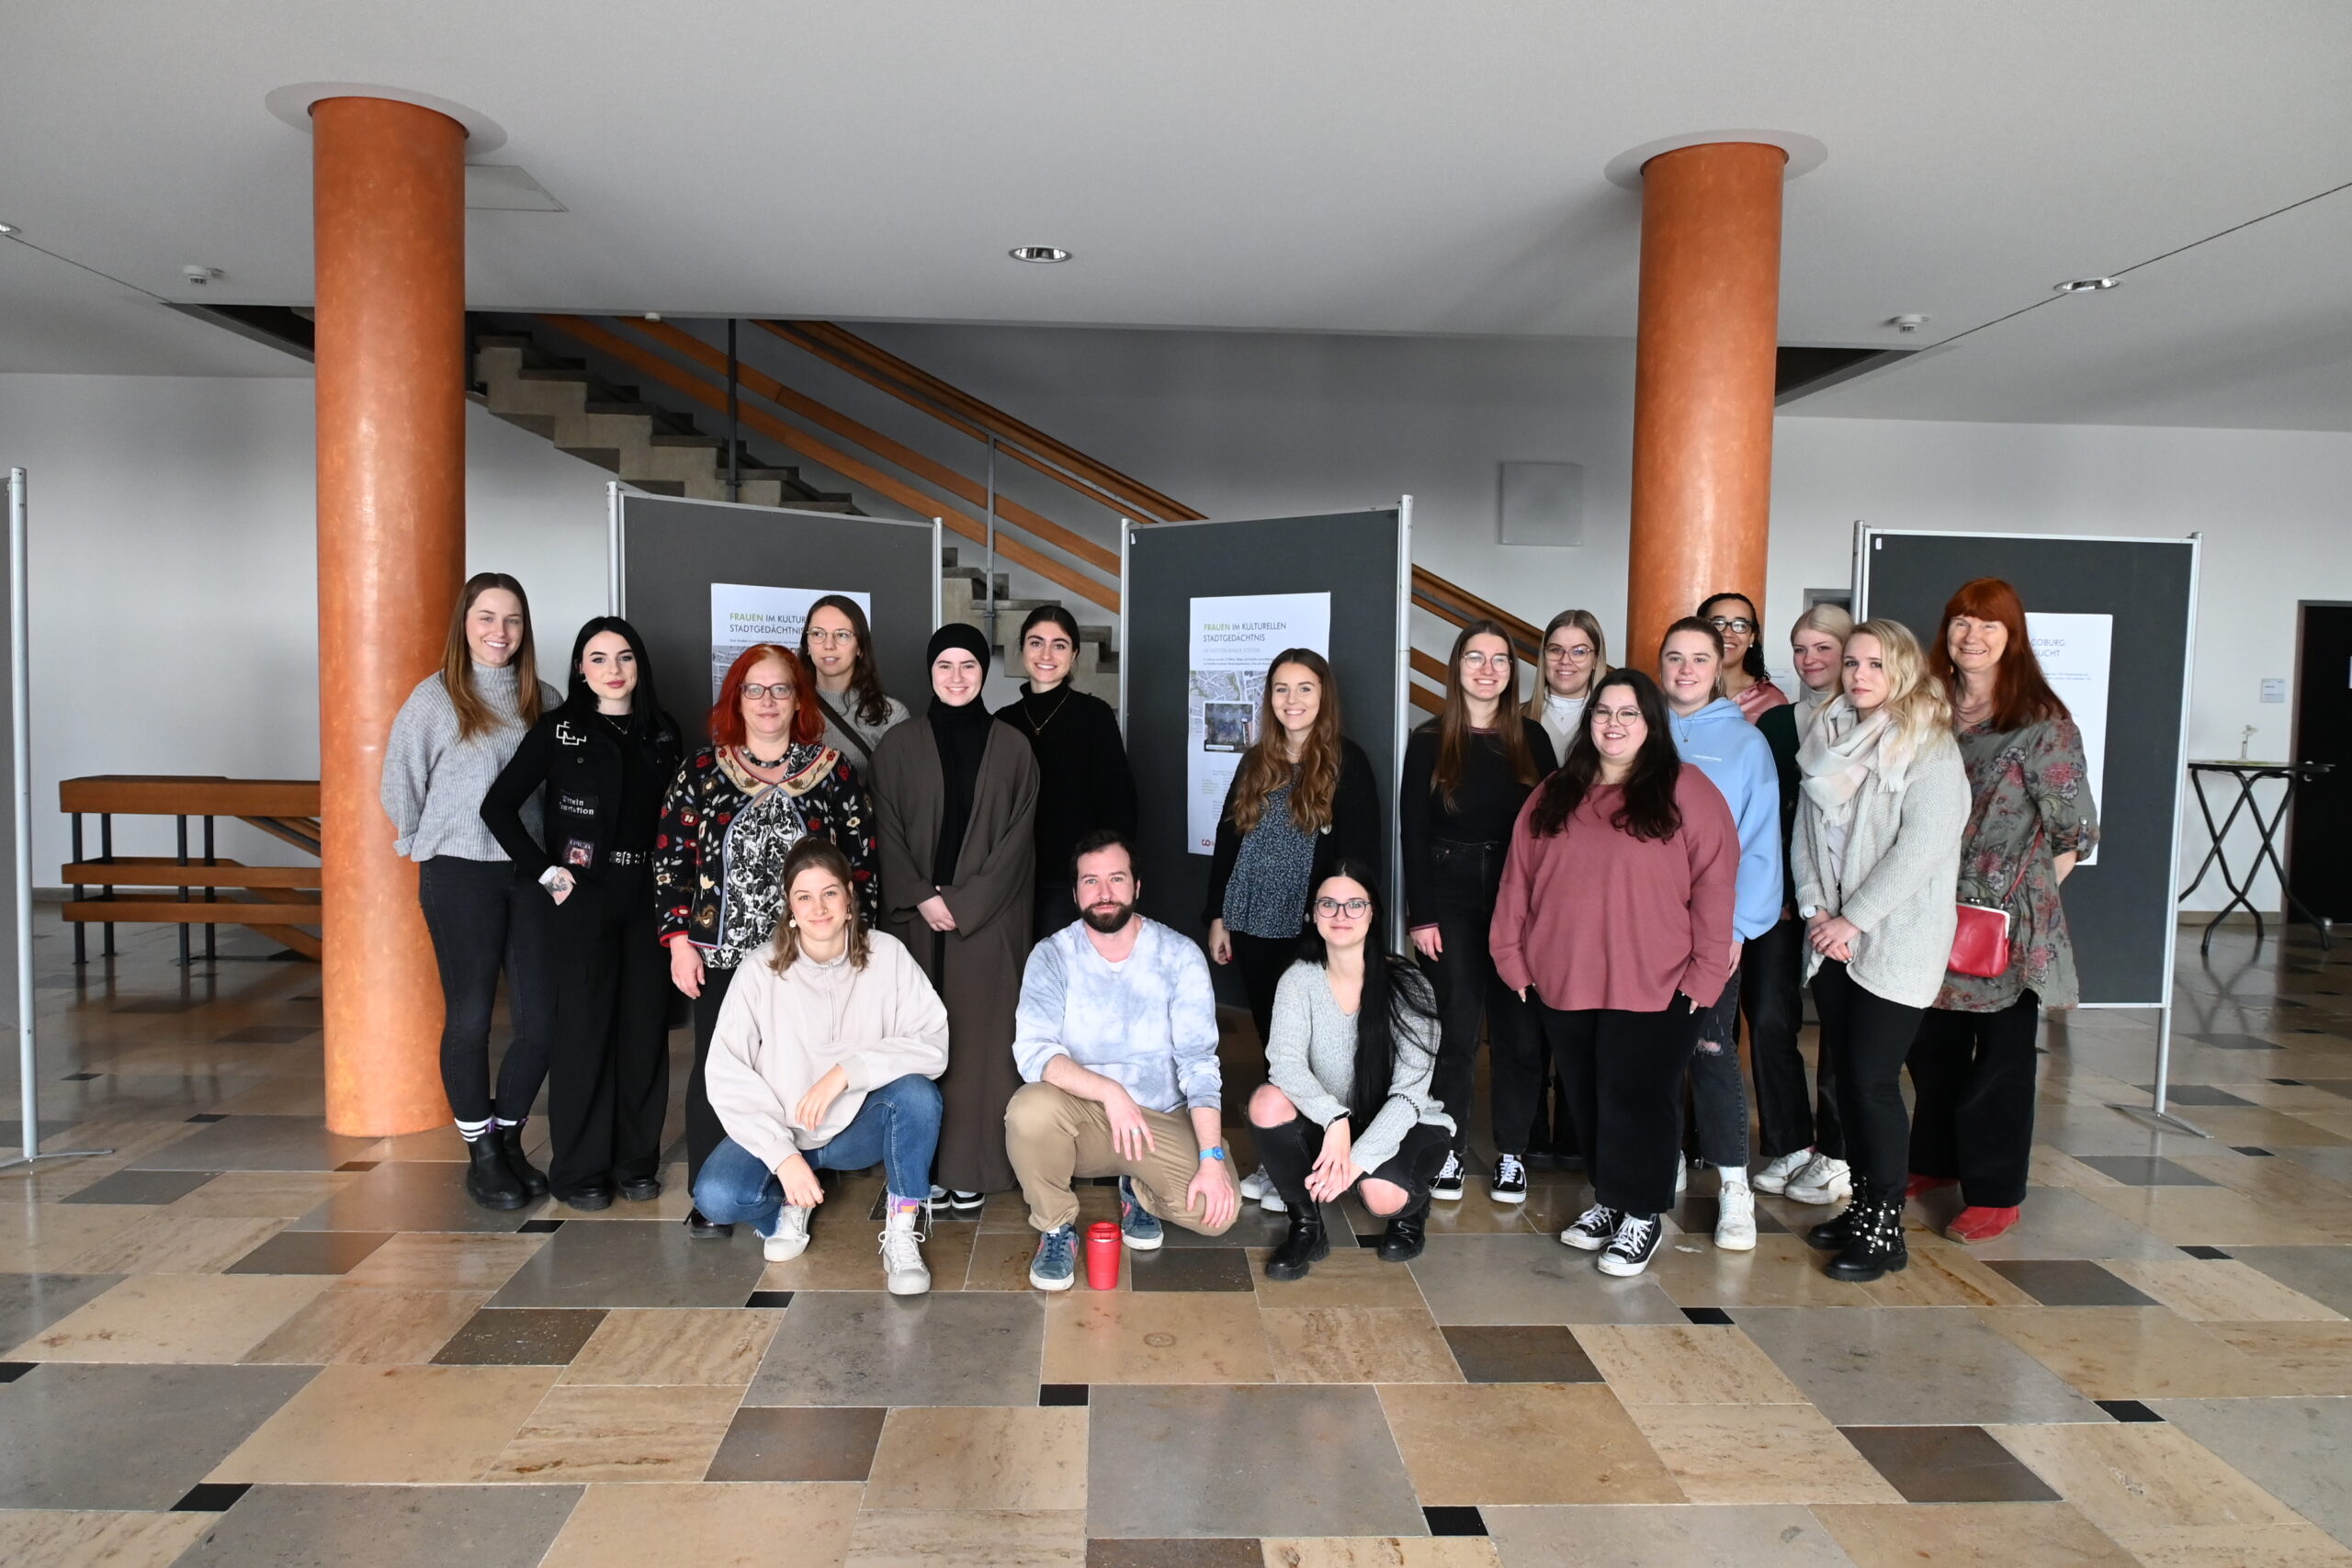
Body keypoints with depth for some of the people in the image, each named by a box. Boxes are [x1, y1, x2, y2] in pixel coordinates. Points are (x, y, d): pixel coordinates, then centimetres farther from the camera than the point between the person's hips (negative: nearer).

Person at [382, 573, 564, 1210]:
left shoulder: (545, 701, 8)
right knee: (470, 1016, 3)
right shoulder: (435, 697, -3)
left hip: (532, 872, 3)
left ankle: (509, 1138, 23)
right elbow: (401, 783, 2)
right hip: (460, 874, -3)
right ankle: (481, 1154, 18)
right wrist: (427, 845, 8)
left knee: (541, 1019, 2)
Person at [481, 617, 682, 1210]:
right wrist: (546, 872, -8)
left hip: (648, 898, 3)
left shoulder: (663, 734, 9)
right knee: (583, 1026, 1)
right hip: (582, 897, -3)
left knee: (645, 1026, 6)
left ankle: (636, 1161, 19)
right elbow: (499, 806, -3)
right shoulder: (558, 730, -1)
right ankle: (579, 1169, 13)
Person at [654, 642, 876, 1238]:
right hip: (721, 950, 1)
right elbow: (670, 858, 4)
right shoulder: (701, 770, 4)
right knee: (715, 1069, 4)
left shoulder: (832, 770, 3)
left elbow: (861, 860, 4)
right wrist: (680, 939, -2)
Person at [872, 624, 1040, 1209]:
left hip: (988, 918, -1)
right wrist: (923, 898, -10)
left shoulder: (1012, 749, 3)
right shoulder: (898, 745, 5)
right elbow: (887, 833, 3)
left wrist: (964, 904, -10)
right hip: (916, 916, 1)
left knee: (979, 1036, 0)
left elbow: (1018, 837, -2)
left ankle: (971, 1167, 8)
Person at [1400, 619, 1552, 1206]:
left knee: (1520, 1030, 3)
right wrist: (1420, 915, -6)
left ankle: (1512, 1154, 16)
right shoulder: (1430, 741, 2)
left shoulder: (1532, 738, 6)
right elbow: (1414, 833, -1)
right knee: (1456, 1030, 1)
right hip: (1451, 902, -1)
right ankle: (1449, 1151, 14)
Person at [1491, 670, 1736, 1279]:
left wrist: (1704, 972, -11)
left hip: (1652, 986, -4)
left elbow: (1714, 885, -8)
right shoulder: (1553, 796, 10)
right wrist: (1512, 956, 6)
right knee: (1587, 1100, 13)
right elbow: (1518, 879, 11)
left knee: (1638, 1100, 2)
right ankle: (1608, 1199, 31)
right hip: (1563, 982, 4)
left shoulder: (1686, 791, -4)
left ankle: (1641, 1213, 20)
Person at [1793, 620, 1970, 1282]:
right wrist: (1816, 909, -3)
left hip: (1896, 943, -6)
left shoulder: (1931, 748, -8)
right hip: (1832, 938, 6)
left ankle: (1884, 1230, 6)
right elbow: (1806, 827, 9)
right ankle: (1863, 1204, 23)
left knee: (1873, 1079, -6)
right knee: (1845, 1074, 10)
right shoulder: (1831, 736, 12)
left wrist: (1854, 918, -15)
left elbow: (1919, 847, -16)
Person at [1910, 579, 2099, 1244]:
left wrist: (2027, 893, -7)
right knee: (1933, 1045, 16)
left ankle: (1996, 1193, 16)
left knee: (2001, 1056, 5)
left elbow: (2075, 830, -7)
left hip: (2008, 921, -5)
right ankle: (1934, 1161, 33)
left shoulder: (2042, 722, -9)